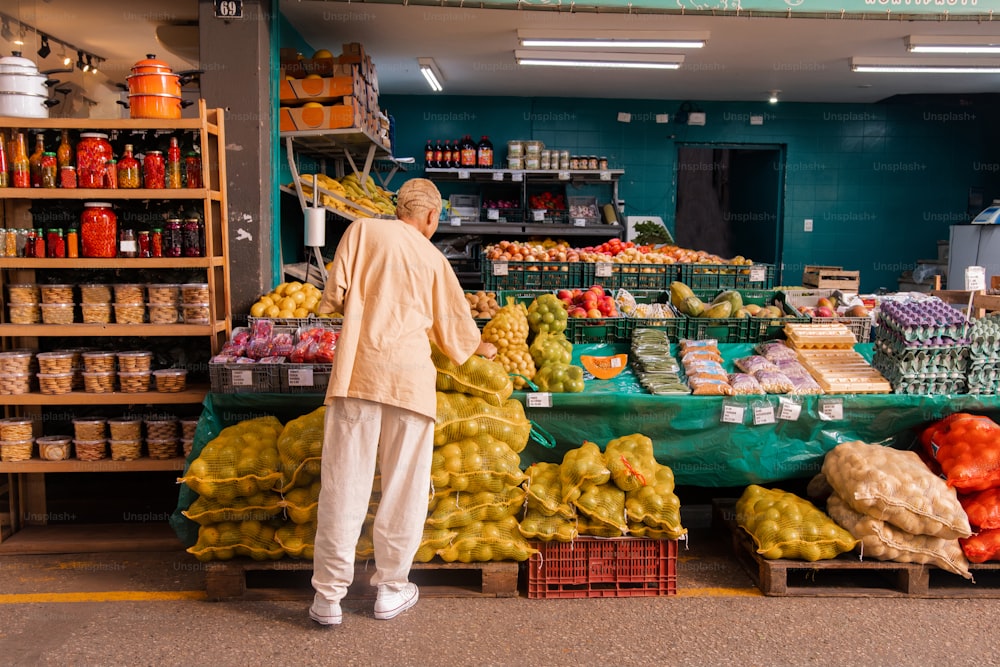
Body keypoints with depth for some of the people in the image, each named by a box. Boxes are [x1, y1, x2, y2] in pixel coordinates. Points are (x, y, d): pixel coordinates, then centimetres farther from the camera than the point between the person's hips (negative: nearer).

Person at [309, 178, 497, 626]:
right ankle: (391, 589, 21)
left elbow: (334, 295, 1)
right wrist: (482, 348, 42)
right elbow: (456, 324, 21)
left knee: (343, 483, 3)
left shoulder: (363, 230, 8)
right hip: (410, 376, 1)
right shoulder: (434, 258, 13)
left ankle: (328, 596, 10)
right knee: (404, 486, 10)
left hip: (358, 369, 0)